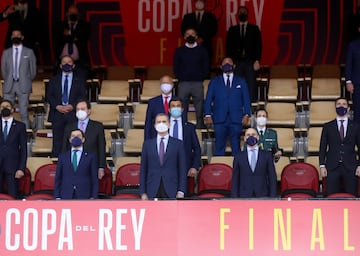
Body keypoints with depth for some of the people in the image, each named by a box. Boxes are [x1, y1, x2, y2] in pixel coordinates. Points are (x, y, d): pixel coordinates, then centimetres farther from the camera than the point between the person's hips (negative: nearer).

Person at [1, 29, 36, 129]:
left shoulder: (29, 52, 7)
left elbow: (33, 69, 8)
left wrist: (27, 82, 8)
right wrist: (8, 81, 11)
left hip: (23, 87, -2)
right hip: (9, 87, 2)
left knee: (24, 113, -7)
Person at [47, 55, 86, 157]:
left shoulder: (79, 80, 10)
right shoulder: (54, 79, 13)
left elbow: (82, 96, 2)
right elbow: (49, 95, 5)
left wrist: (72, 106, -14)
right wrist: (57, 106, -11)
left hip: (73, 113, -1)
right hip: (57, 113, 1)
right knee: (57, 142, 1)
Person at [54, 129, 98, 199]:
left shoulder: (90, 156, 8)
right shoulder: (62, 156, 13)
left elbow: (94, 179, 5)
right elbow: (58, 178, 11)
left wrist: (93, 197, -4)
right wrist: (57, 197, 2)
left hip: (84, 196, -1)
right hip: (66, 197, 1)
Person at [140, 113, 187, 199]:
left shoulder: (178, 144, 6)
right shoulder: (147, 144, 10)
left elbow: (182, 169, 4)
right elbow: (143, 169, 9)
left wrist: (181, 191, -4)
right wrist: (143, 192, 1)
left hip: (171, 192, -1)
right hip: (153, 191, 1)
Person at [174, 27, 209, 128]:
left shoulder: (202, 50, 9)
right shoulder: (179, 51, 11)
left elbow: (206, 68, 9)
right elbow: (176, 68, 11)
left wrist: (201, 78, 2)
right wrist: (181, 78, 3)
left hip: (198, 83, 0)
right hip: (183, 84, 0)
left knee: (200, 110, -2)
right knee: (182, 110, -2)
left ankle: (200, 127, 3)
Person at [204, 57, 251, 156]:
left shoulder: (241, 81, 15)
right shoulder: (214, 81, 14)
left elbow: (246, 99, 9)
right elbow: (208, 99, 8)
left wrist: (246, 114, -4)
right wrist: (208, 115, -5)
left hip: (236, 119, 0)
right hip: (219, 119, 0)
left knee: (236, 147, -1)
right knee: (219, 147, -2)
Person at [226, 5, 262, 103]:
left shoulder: (254, 29, 11)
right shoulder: (232, 30, 15)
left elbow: (258, 45, 4)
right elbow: (228, 46, 11)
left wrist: (257, 61, -7)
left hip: (250, 62, -1)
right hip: (236, 62, 1)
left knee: (251, 86, -7)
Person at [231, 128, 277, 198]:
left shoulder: (267, 155, 8)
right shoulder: (239, 157, 9)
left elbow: (272, 178, 6)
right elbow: (235, 180, 7)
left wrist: (272, 198, -2)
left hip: (262, 197, 0)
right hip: (244, 197, 0)